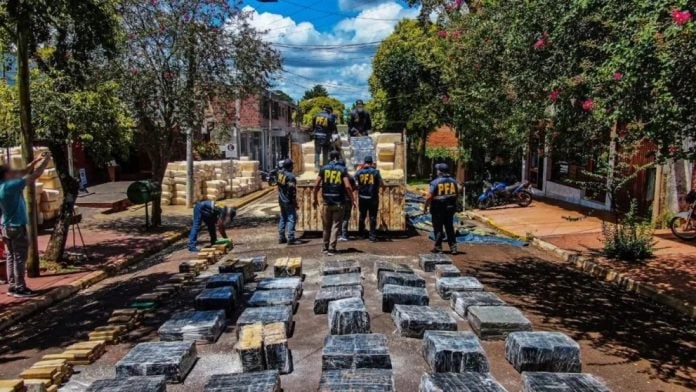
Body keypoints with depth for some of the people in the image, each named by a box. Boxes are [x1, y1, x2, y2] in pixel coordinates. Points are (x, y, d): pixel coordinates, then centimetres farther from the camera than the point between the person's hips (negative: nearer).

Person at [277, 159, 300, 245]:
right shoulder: (290, 176, -20)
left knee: (283, 219, 15)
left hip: (281, 200, 9)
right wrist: (295, 203, -15)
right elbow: (292, 191, -20)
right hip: (289, 202, -9)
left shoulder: (280, 173, 3)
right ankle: (290, 239, -5)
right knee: (291, 219, -5)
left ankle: (281, 237, 19)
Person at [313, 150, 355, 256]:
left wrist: (315, 199, 9)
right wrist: (352, 200, -2)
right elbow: (347, 186, -11)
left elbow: (316, 185, -1)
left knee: (326, 226, 14)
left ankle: (326, 248, 24)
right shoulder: (342, 169, -2)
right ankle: (331, 249, -1)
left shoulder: (324, 168, 3)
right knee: (335, 226, 3)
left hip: (327, 202, 2)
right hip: (339, 202, -2)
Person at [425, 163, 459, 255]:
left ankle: (438, 247, 10)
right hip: (450, 208, 5)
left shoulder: (435, 182, -15)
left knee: (438, 228, 6)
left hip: (438, 209, -5)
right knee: (450, 228, 13)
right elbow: (457, 193, 12)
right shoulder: (453, 181, 2)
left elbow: (429, 196, -17)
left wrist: (425, 207, -6)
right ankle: (453, 247, 13)